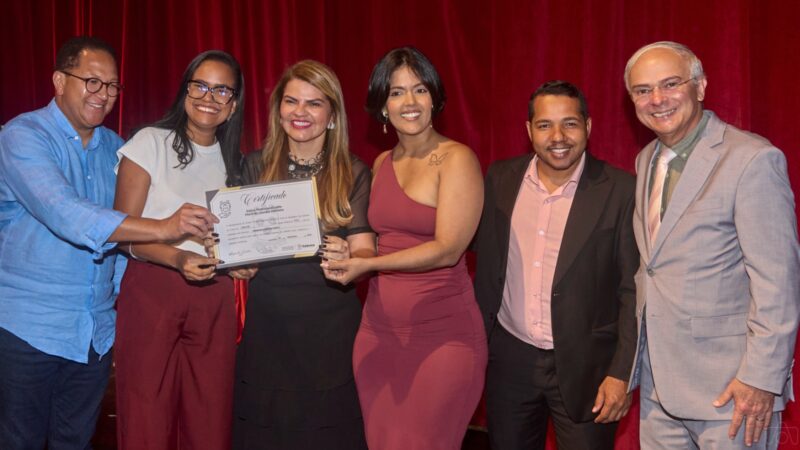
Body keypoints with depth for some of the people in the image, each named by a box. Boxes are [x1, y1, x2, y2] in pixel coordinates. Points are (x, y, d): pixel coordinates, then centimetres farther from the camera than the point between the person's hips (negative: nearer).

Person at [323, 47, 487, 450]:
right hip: (379, 329, 6)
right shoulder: (382, 164, 12)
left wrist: (366, 264, -20)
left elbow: (447, 249, -16)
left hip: (442, 334, -6)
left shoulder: (456, 159, -8)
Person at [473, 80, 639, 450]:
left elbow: (633, 289, -8)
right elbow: (486, 267, 8)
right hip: (509, 359, 3)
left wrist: (622, 374, -10)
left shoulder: (619, 190, -10)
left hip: (584, 365, -3)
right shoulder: (500, 179, 0)